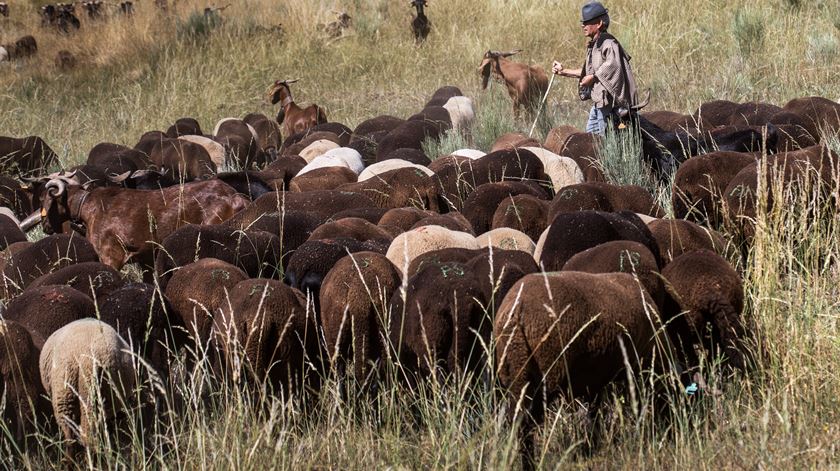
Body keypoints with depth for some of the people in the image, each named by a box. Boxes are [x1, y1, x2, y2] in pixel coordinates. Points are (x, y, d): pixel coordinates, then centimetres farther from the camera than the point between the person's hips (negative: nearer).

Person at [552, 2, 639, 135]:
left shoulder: (608, 43, -15)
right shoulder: (592, 45, 16)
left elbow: (612, 66, -30)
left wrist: (592, 78, -20)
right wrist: (564, 71, 26)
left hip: (608, 103, -10)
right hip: (597, 103, 10)